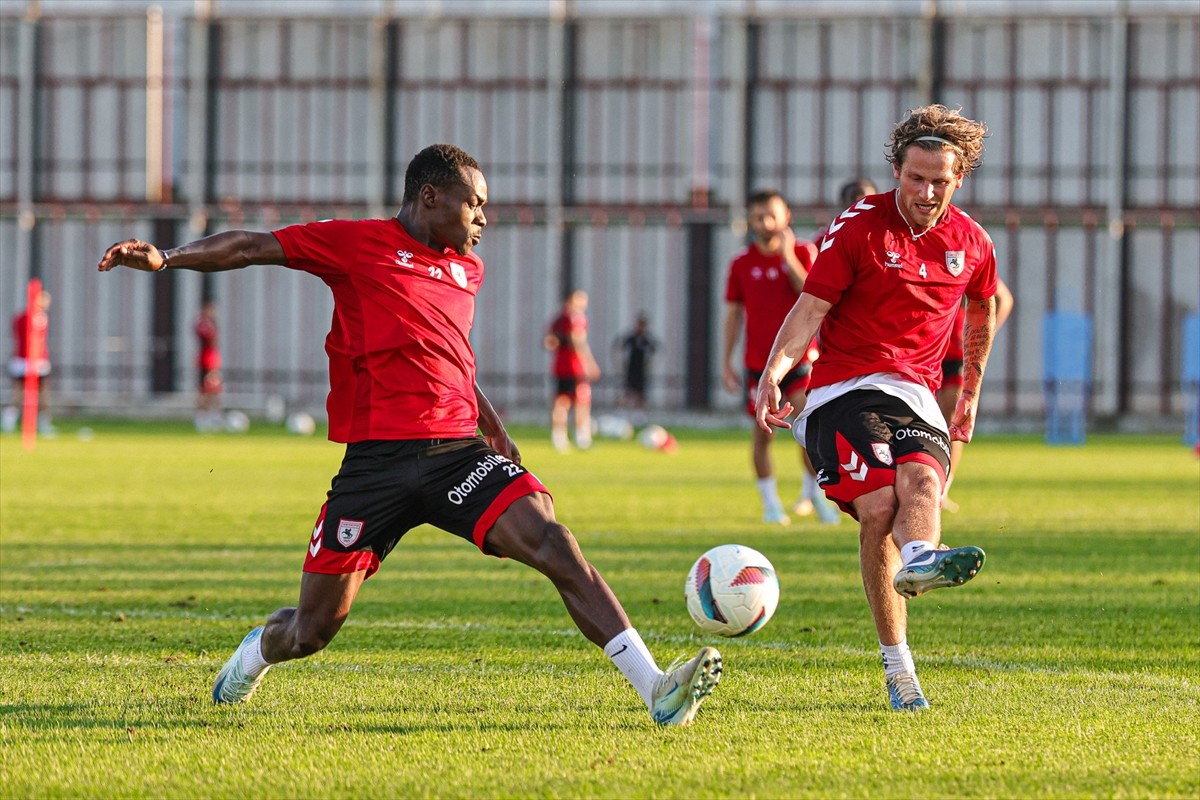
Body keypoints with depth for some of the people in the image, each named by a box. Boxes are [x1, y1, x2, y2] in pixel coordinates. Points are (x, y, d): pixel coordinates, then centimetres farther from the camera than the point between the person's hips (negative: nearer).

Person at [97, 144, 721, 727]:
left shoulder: (467, 269, 20)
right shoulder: (356, 244, 2)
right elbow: (255, 247, -4)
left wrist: (496, 433, 30)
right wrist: (165, 258, -16)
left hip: (459, 454, 4)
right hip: (377, 459, -4)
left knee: (553, 544, -20)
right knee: (311, 632, 4)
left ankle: (658, 693, -25)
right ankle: (255, 655, 42)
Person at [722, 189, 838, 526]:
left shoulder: (803, 253, -1)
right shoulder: (742, 263, 4)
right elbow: (734, 313, 9)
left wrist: (789, 257, -19)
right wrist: (726, 361, 6)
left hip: (799, 356, -2)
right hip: (758, 362, 2)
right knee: (763, 432, 2)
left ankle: (813, 492, 4)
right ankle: (770, 503, 13)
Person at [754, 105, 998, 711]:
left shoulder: (972, 244, 11)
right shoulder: (858, 228, 0)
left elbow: (983, 308, 31)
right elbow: (811, 307, -4)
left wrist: (971, 392, 34)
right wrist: (774, 371, -21)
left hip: (916, 393, 2)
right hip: (844, 387, -2)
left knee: (921, 479, -31)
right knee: (877, 508, -22)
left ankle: (917, 560, -64)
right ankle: (896, 664, -22)